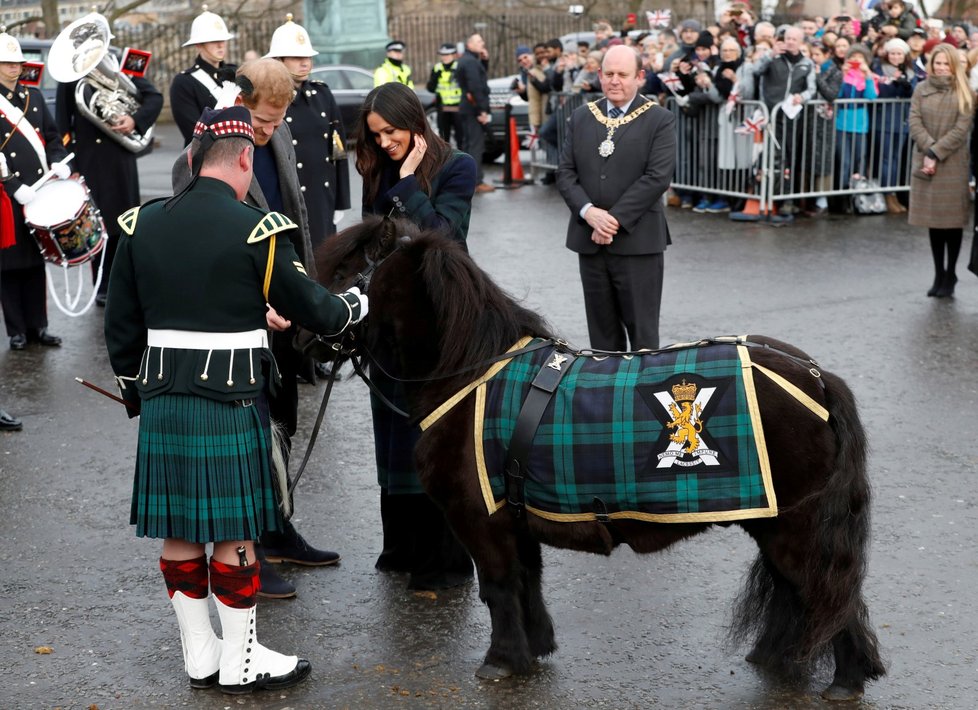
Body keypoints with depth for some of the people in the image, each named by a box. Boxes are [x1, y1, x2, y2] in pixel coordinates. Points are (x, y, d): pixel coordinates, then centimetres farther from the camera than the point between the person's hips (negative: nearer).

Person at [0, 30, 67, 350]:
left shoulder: (34, 96, 12)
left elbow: (52, 136, 17)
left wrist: (58, 161, -2)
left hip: (39, 192, 5)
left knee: (36, 260, 10)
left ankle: (38, 326, 18)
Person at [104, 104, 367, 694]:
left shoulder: (143, 225, 4)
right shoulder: (256, 230, -11)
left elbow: (121, 327, 10)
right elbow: (311, 308, -3)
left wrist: (135, 393, 22)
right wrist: (358, 303, 17)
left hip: (162, 401, 5)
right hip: (231, 401, -5)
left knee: (179, 529, 12)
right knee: (234, 532, 5)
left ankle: (199, 655, 24)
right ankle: (240, 661, 16)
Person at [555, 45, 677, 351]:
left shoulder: (660, 120, -2)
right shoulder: (581, 118, 11)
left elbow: (657, 178, -12)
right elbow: (566, 173, 6)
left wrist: (615, 219, -16)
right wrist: (588, 212, -12)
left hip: (638, 242, -4)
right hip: (590, 240, 4)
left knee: (642, 332, 2)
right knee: (601, 331, 11)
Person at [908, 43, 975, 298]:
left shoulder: (964, 93, 1)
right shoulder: (921, 90, 6)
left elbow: (961, 129, -7)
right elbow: (914, 124, -1)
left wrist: (936, 153, -15)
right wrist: (929, 150, -15)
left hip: (953, 164, -2)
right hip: (925, 162, 2)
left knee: (952, 220, 0)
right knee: (933, 220, 7)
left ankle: (950, 275, 9)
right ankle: (939, 275, 15)